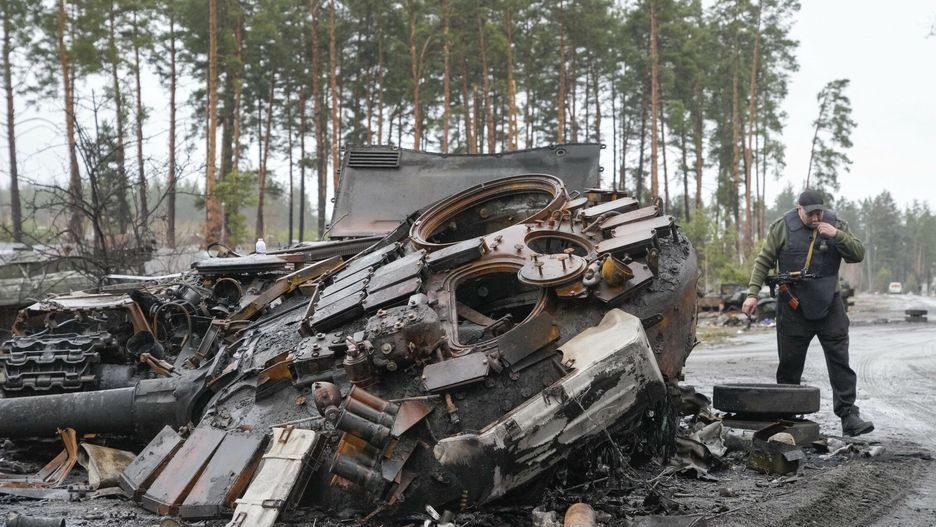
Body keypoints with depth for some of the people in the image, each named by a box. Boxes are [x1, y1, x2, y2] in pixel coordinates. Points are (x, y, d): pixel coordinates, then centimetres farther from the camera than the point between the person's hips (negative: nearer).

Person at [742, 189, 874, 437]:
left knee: (840, 362, -4)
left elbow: (858, 254, 0)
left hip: (829, 306, 1)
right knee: (789, 364, 5)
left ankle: (848, 415, -2)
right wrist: (753, 293, -5)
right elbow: (763, 261, 2)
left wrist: (837, 236, -15)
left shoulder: (837, 225, 4)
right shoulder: (782, 228, -1)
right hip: (793, 308, -1)